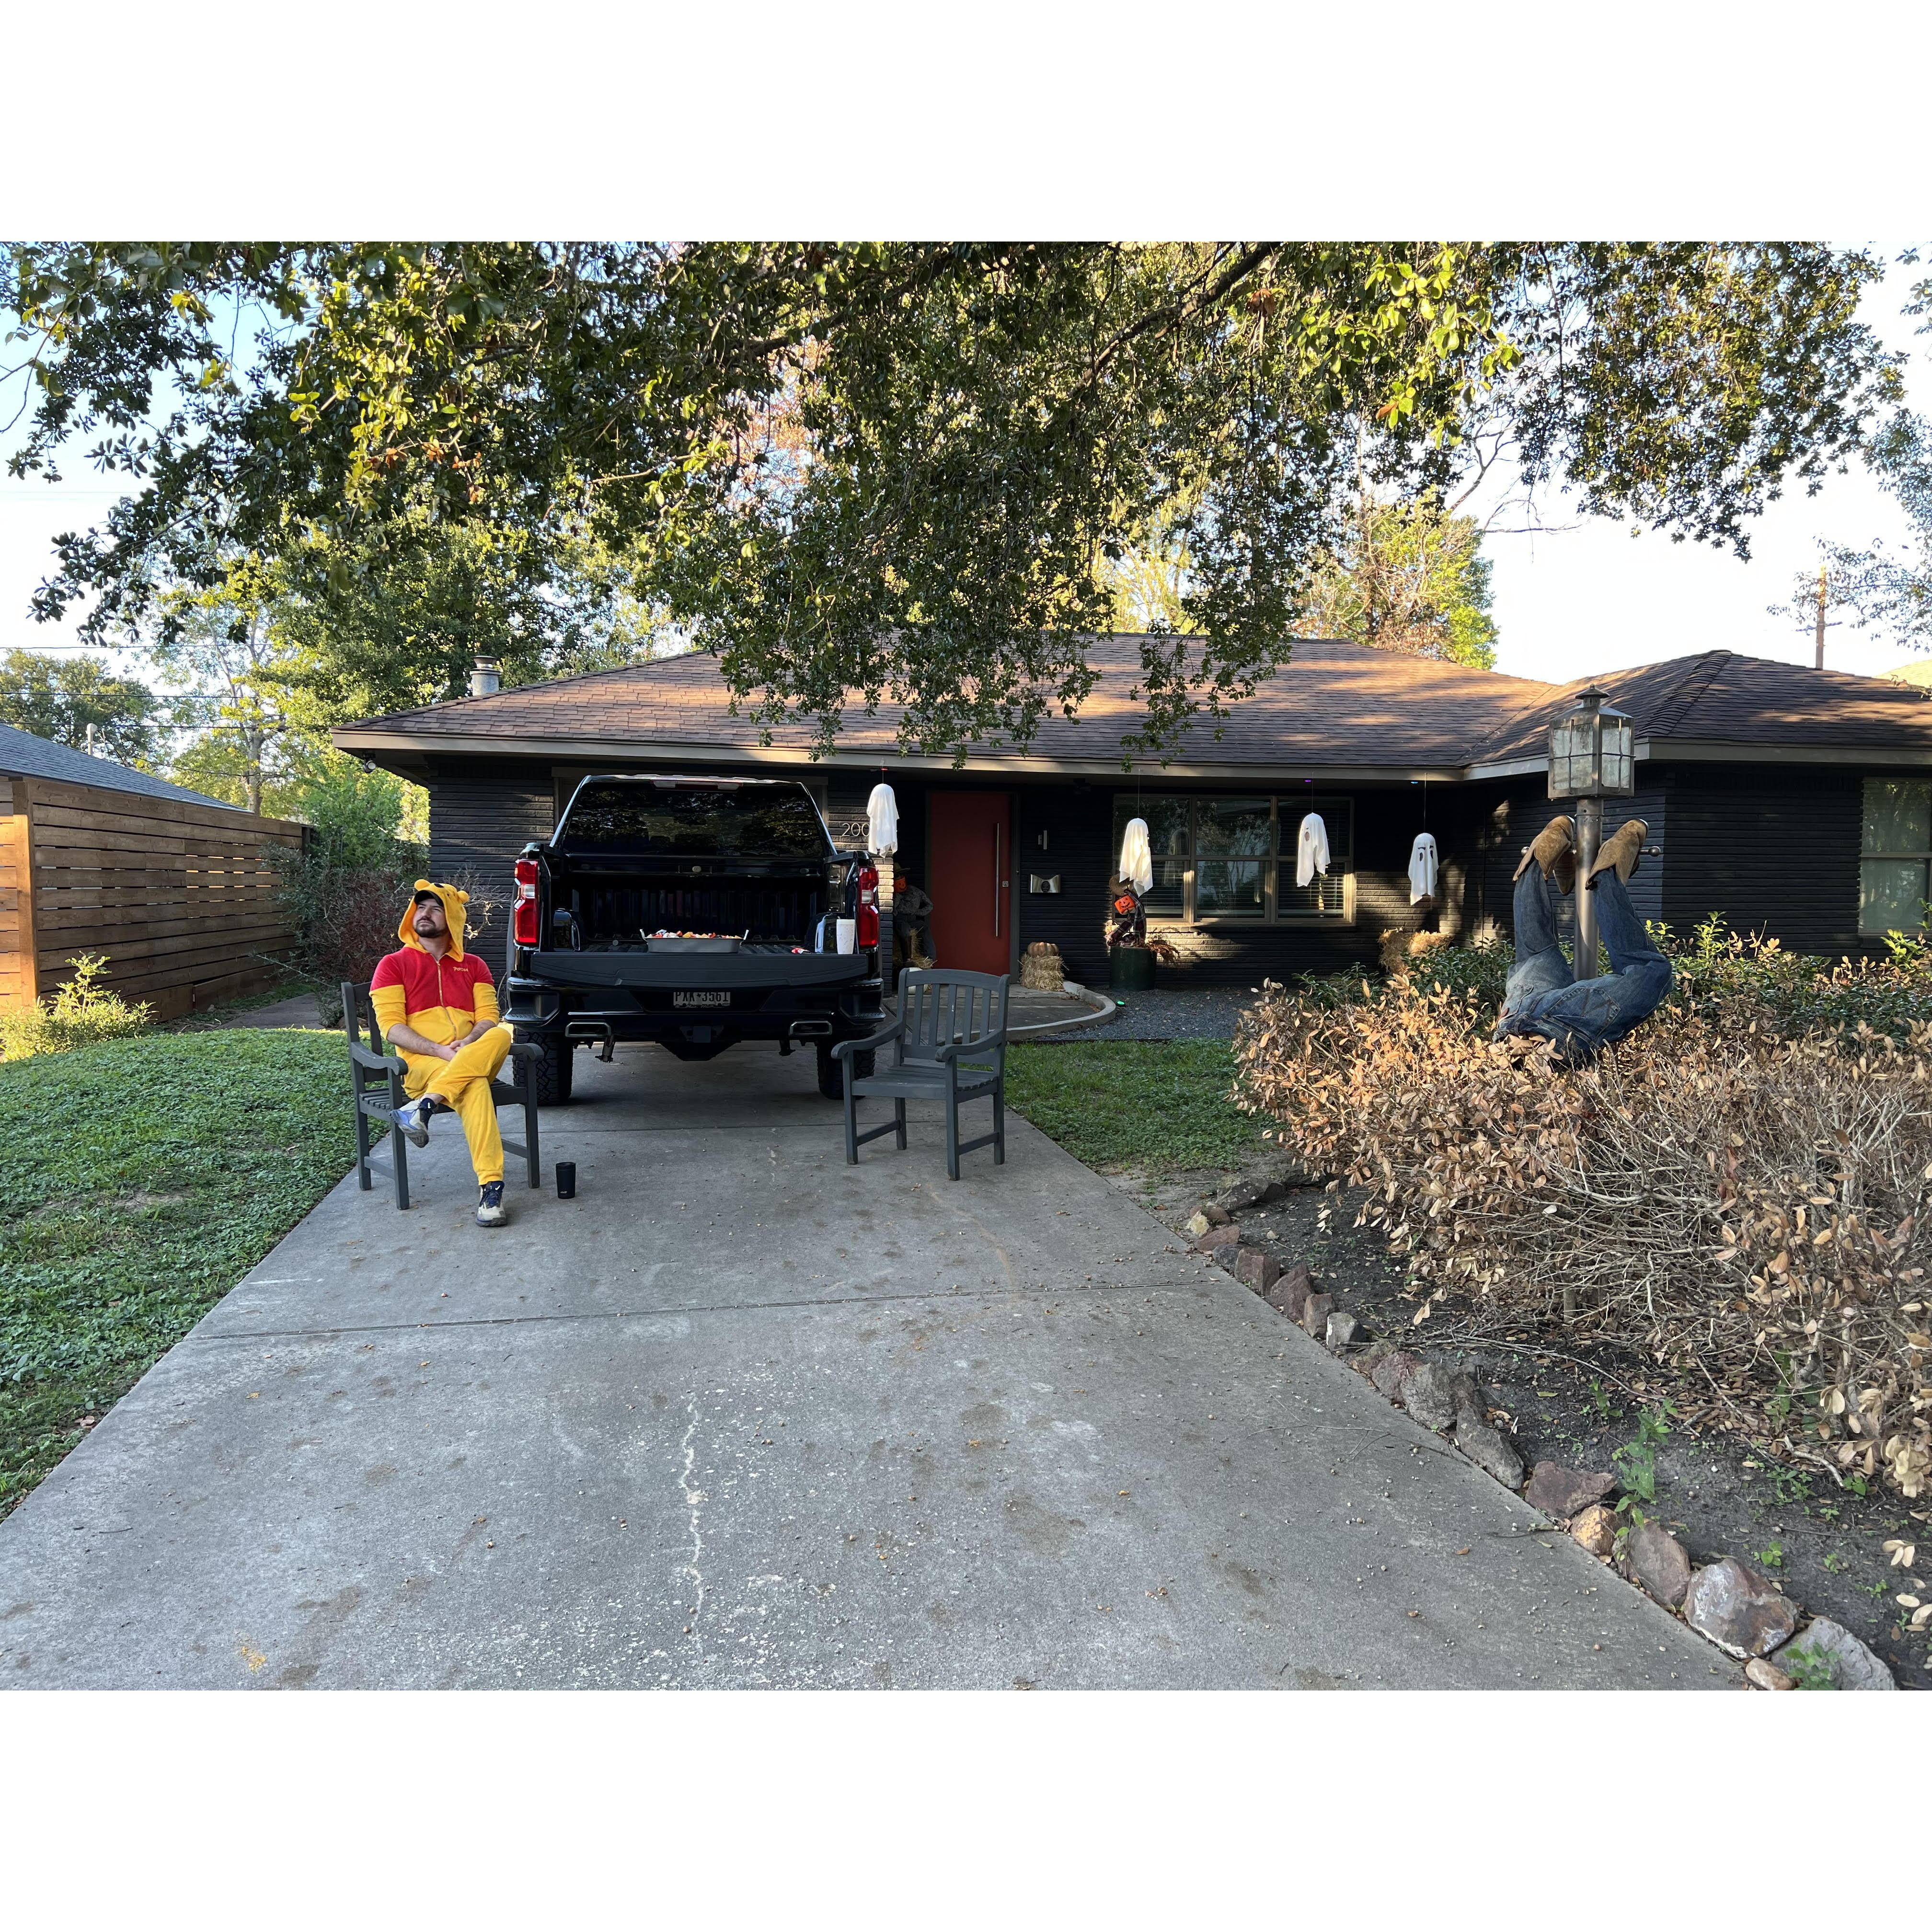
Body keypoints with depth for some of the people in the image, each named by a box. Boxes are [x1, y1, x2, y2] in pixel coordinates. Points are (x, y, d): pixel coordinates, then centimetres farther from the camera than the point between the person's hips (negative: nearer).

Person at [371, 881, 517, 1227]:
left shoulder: (473, 965, 21)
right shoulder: (394, 965, 12)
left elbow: (489, 1017, 9)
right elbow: (391, 1025, 0)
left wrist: (469, 1043, -15)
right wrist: (440, 1050, -16)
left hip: (474, 1059, 3)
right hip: (420, 1063, -3)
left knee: (503, 1033, -34)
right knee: (475, 1087, -37)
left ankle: (424, 1106, -40)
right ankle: (491, 1187, -43)